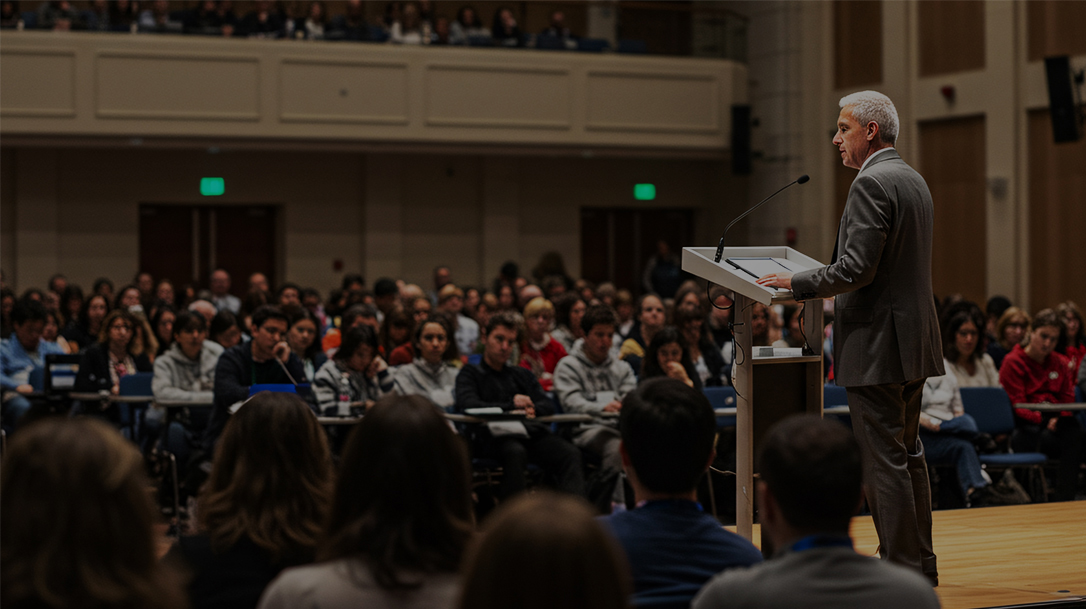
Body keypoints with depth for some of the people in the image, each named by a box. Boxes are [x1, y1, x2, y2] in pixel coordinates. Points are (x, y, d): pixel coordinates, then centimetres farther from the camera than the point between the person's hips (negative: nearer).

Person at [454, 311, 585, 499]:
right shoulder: (470, 373, 18)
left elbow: (548, 406, 20)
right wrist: (510, 405, -9)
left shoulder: (521, 375, 34)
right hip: (495, 435, -4)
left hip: (531, 433, 5)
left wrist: (533, 409, -5)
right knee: (515, 453, -40)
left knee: (570, 454, -26)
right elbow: (467, 405, -3)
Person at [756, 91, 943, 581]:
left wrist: (797, 284, -10)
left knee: (883, 459, -5)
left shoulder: (871, 184, -15)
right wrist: (814, 282, 23)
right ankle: (920, 562, 22)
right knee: (907, 453, 16)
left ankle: (902, 568, -2)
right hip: (915, 341, 10)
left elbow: (857, 268, -22)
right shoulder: (914, 180, 16)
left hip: (878, 345, -10)